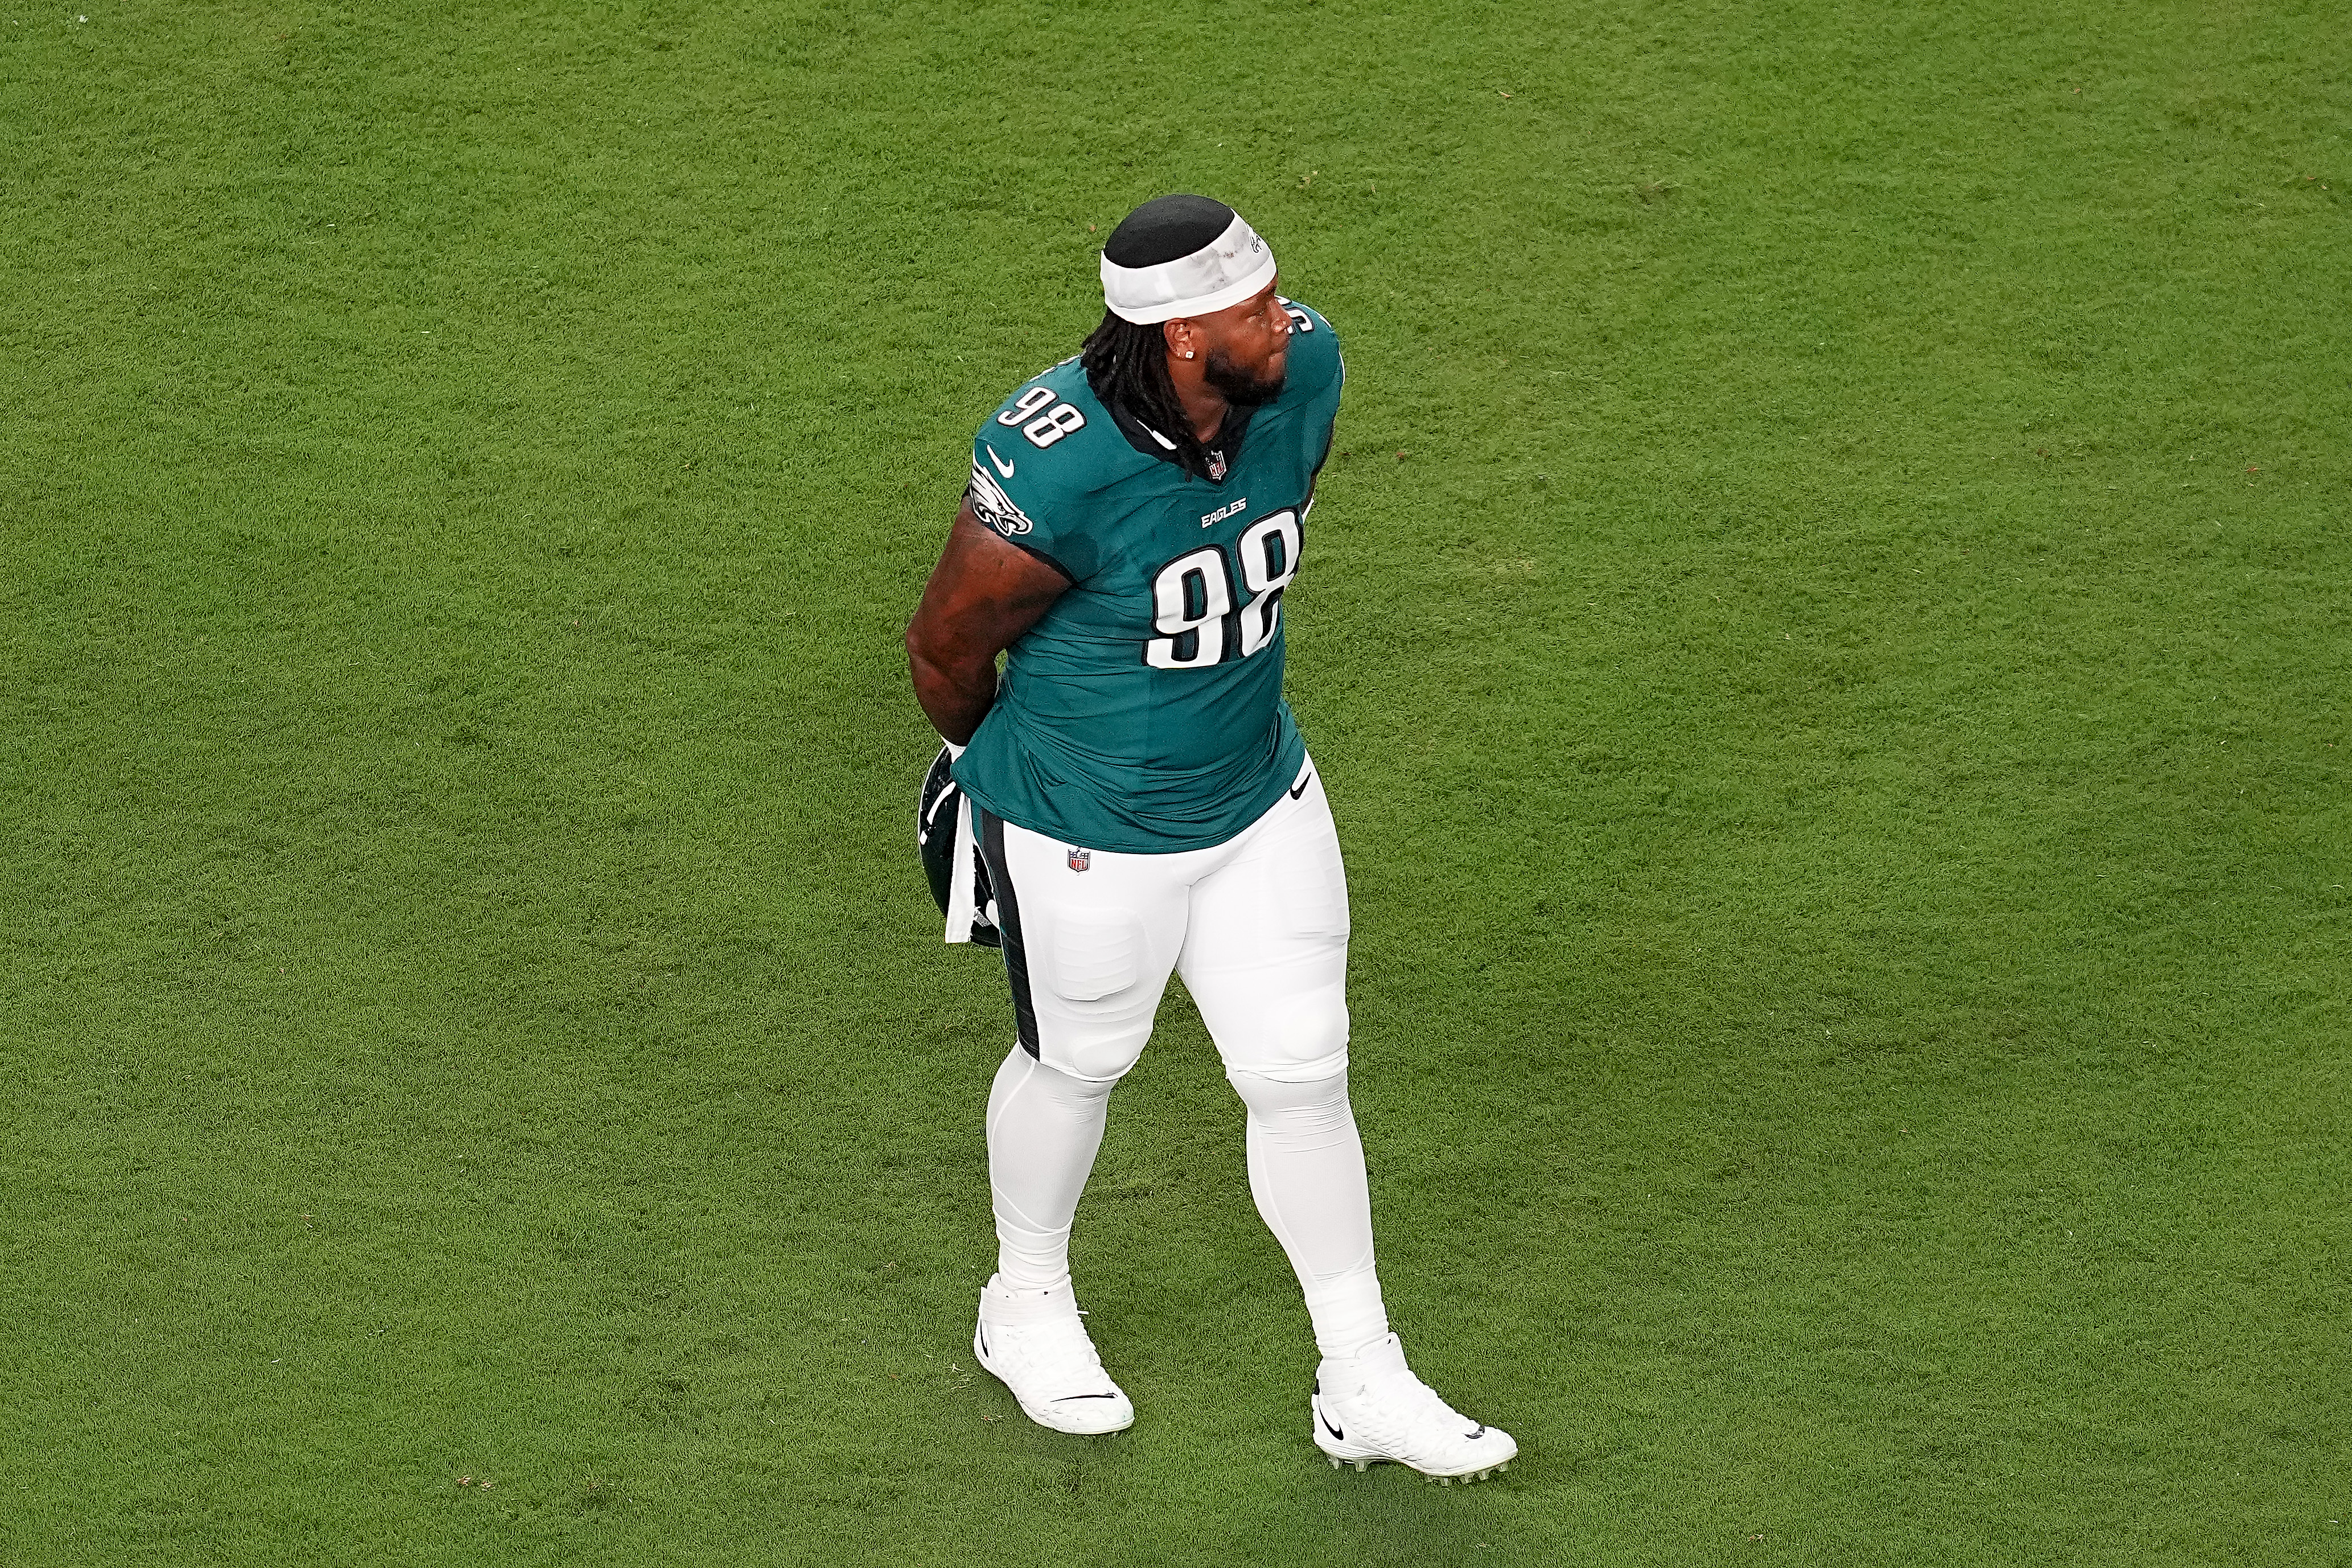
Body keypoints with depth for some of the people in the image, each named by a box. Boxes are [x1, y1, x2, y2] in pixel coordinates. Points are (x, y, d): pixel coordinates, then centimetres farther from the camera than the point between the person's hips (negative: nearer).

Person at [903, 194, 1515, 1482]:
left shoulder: (1303, 371, -14)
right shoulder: (1056, 462, -34)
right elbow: (949, 646, -17)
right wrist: (995, 758, 3)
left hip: (1257, 794, 5)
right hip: (1088, 831, -5)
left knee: (1302, 1077, 11)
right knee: (1077, 1066, 18)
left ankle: (1363, 1385, 27)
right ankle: (1026, 1309, 47)